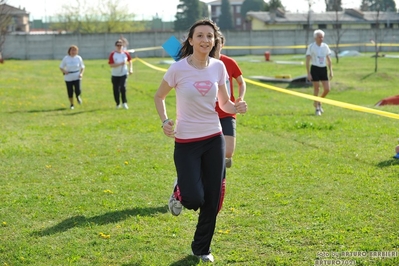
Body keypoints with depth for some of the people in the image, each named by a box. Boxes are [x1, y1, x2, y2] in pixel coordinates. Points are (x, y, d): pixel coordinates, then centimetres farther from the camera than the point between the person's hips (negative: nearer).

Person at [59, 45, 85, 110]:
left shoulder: (79, 58, 0)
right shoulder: (66, 58, -3)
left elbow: (82, 67, 8)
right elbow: (61, 67, 3)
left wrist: (81, 73, -9)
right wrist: (64, 71, -17)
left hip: (77, 77, 0)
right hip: (68, 78, 0)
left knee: (78, 91, -13)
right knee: (70, 92, 3)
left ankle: (77, 96, 25)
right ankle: (71, 104, 25)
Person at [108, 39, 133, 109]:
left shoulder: (125, 53, 1)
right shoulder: (112, 54, -8)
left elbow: (130, 61, 20)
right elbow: (111, 65, -15)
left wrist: (130, 69, 8)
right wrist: (120, 64, -24)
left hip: (123, 74, 0)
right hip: (115, 75, 0)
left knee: (123, 87, -19)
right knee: (116, 90, 3)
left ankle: (124, 102, -6)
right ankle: (118, 104, 21)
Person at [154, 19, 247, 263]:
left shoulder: (218, 67, -1)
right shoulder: (178, 68, -12)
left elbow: (224, 103, 9)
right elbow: (159, 96, 4)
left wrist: (237, 108, -13)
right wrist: (165, 121, -12)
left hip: (214, 139, 4)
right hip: (186, 142, -4)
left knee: (212, 200, 7)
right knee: (194, 199, -12)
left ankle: (202, 248, 27)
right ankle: (180, 192, 27)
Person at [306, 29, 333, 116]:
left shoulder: (325, 46, 6)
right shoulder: (311, 47, -6)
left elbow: (329, 60, 12)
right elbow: (307, 61, -7)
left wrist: (331, 71, 6)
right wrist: (308, 73, -12)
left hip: (323, 69, 4)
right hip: (315, 69, -4)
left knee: (327, 89, -2)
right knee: (316, 89, -2)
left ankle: (319, 102, 25)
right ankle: (317, 108, 10)